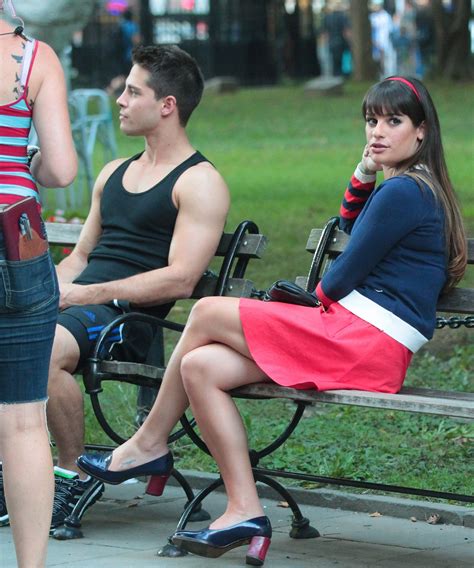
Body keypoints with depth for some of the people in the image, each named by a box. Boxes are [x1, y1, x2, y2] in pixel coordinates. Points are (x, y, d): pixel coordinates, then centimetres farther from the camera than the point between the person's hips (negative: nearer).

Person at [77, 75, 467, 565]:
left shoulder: (404, 191, -11)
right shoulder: (413, 187, 19)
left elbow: (343, 277, -10)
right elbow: (350, 227, 35)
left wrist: (319, 295, 12)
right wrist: (363, 173, 20)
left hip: (364, 339, -10)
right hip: (363, 343, 10)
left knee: (207, 313, -6)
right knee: (199, 367, -2)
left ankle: (148, 445, 8)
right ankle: (244, 512, -7)